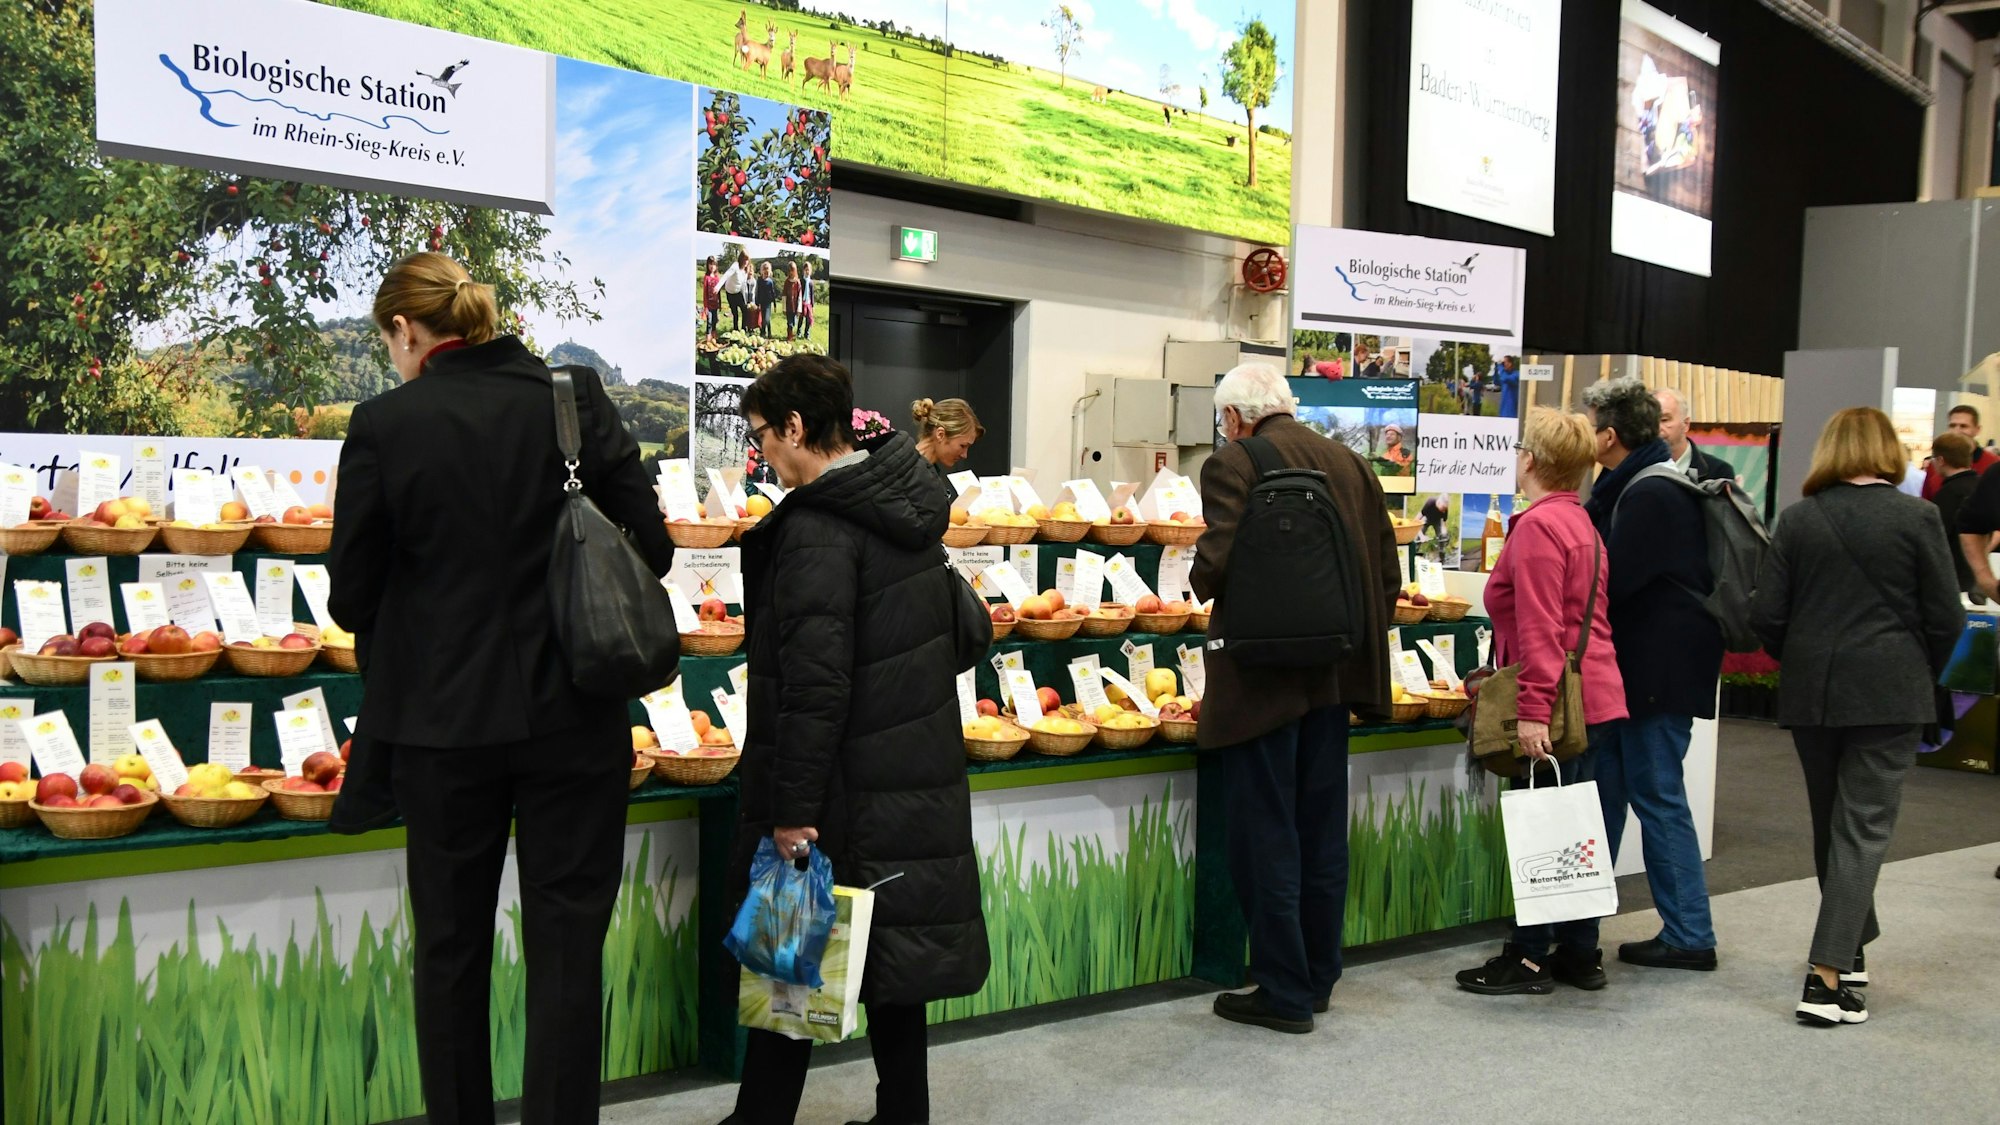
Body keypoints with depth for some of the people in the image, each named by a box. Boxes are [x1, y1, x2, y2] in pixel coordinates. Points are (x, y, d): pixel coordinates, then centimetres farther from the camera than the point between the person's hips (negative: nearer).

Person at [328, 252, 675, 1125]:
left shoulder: (385, 424, -8)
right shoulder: (576, 398, -5)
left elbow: (351, 594, -2)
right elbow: (650, 546, -3)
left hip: (442, 723, 0)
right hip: (572, 718, 1)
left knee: (451, 947, 16)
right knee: (567, 948, 9)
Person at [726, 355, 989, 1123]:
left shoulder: (816, 528, -17)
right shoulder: (908, 510, 8)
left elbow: (814, 684, -22)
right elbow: (958, 640, 16)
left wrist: (791, 807, -20)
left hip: (846, 784, -8)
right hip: (916, 772, 8)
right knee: (891, 948, 15)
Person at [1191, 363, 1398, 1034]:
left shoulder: (1234, 465, -10)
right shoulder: (1349, 464, 9)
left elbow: (1217, 561, -22)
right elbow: (1387, 569, 9)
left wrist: (1204, 589, 0)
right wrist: (1359, 641, 17)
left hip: (1262, 677, -7)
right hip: (1335, 673, 7)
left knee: (1267, 835, 3)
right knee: (1323, 832, 16)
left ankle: (1284, 992, 10)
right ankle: (1317, 977, 28)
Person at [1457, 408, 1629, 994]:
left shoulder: (1537, 526, -15)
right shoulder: (1580, 522, 16)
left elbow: (1539, 629, -21)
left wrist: (1532, 708, -22)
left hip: (1556, 700, -10)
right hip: (1593, 695, 10)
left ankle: (1529, 959, 6)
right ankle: (1579, 955, 22)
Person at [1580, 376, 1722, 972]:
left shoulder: (1650, 495, -19)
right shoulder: (1635, 486, 14)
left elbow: (1609, 580, -22)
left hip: (1658, 670, -11)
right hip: (1644, 668, 11)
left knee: (1658, 796, -2)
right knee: (1607, 788, 14)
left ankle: (1688, 936, 8)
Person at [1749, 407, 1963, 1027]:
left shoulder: (1799, 519, 0)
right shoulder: (1918, 518, -6)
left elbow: (1766, 616, -1)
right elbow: (1945, 618, -4)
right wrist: (1921, 675, 13)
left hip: (1812, 693, 3)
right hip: (1888, 692, -3)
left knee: (1831, 823, 18)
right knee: (1865, 826, -2)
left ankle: (1852, 946, 33)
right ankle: (1829, 976, -9)